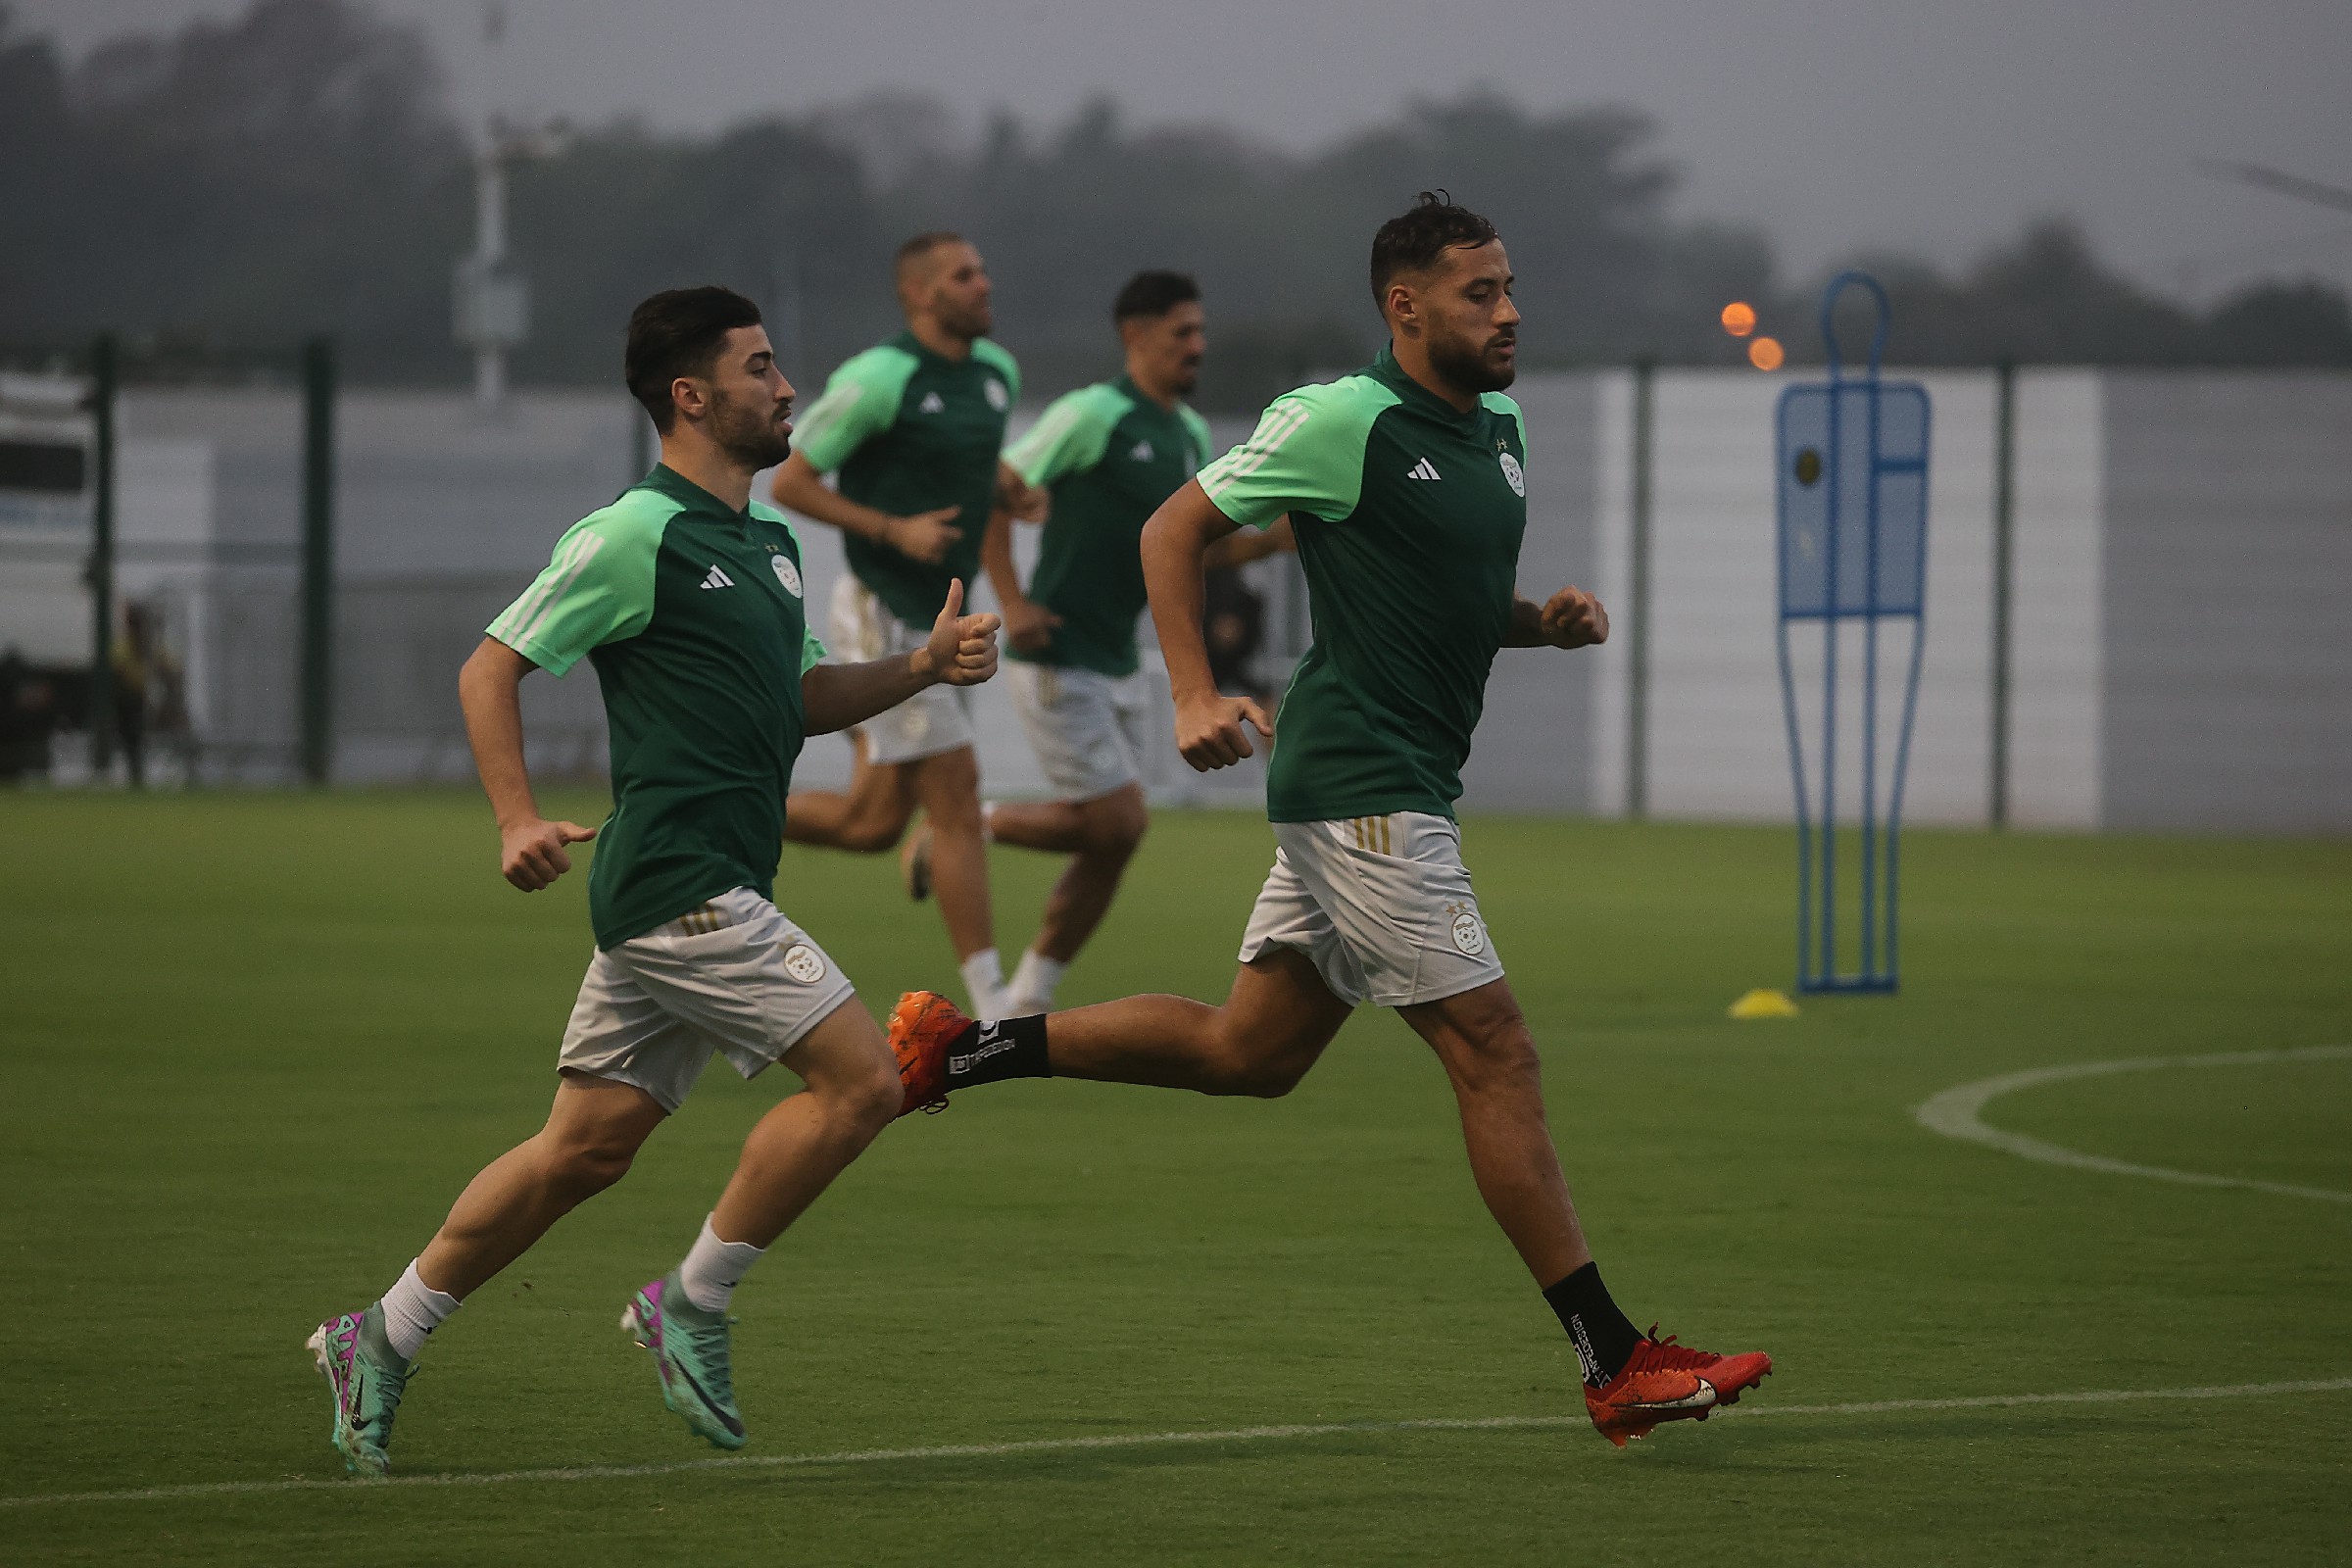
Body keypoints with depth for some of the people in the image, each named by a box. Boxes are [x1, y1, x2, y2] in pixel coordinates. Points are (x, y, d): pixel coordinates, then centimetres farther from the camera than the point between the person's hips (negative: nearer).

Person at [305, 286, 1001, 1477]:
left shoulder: (769, 542, 18)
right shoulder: (635, 536, -9)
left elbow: (800, 700, 27)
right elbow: (491, 669, -7)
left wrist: (924, 665, 11)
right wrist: (519, 820, -19)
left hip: (710, 892, 9)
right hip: (679, 878, -9)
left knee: (586, 1149, 10)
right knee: (859, 1079, -13)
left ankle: (383, 1342, 16)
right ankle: (692, 1307, -3)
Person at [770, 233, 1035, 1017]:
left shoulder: (996, 370, 8)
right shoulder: (877, 379, -16)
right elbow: (789, 482, -11)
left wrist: (1009, 485, 4)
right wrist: (894, 530, -20)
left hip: (938, 617, 8)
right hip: (886, 614, -8)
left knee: (872, 823, 11)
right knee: (956, 801, -8)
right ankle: (992, 1002, -3)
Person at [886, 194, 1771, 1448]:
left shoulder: (1498, 428, 13)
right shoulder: (1343, 420, -12)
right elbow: (1173, 529, -6)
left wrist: (1547, 620, 5)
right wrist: (1195, 696, -17)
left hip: (1408, 788, 10)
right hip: (1359, 789, -10)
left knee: (1249, 1050, 15)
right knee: (1495, 1055, -9)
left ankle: (964, 1048, 23)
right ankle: (1616, 1365, -7)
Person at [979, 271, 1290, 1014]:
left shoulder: (1190, 434, 11)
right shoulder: (1092, 414, -14)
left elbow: (1208, 545, 17)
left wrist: (1284, 534, -2)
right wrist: (1012, 603, -20)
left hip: (1119, 666, 8)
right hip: (1055, 662, -8)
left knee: (1109, 846, 5)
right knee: (1119, 823, -12)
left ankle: (1028, 999, 15)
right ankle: (964, 827, 8)